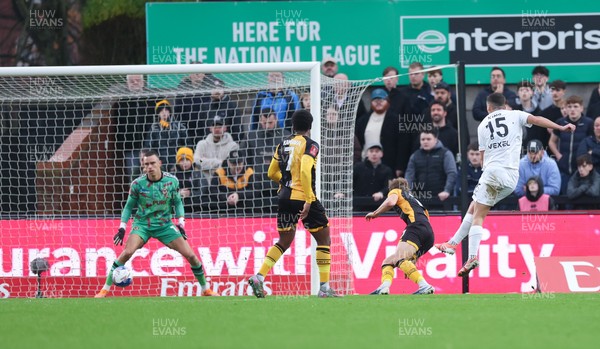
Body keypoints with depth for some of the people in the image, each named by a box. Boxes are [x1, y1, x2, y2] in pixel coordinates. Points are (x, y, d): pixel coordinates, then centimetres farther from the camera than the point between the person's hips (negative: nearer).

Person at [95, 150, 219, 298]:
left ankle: (205, 289, 15)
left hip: (165, 224, 2)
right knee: (127, 252, -26)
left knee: (190, 255, -6)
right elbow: (129, 206, 1)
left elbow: (177, 203, 6)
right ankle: (105, 289, -16)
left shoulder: (172, 181, -8)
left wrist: (181, 224, -4)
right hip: (142, 224, -2)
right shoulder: (138, 184, -11)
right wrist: (122, 228, -5)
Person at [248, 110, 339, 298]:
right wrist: (308, 201, -22)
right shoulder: (310, 145, -8)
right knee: (324, 239, 7)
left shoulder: (284, 144, 11)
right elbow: (305, 171, -23)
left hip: (285, 197, 6)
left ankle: (259, 277, 2)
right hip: (303, 198, -6)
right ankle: (324, 288, 2)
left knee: (284, 241, 19)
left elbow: (272, 173, 16)